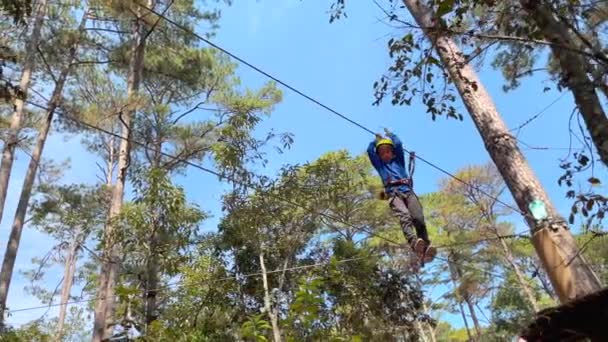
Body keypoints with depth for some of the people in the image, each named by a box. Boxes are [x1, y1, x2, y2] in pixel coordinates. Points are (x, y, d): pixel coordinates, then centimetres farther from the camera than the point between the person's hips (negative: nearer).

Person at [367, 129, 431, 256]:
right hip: (393, 193, -2)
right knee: (404, 216, -31)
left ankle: (426, 244, -26)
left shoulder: (398, 161, 32)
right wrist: (377, 140, 40)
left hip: (407, 190, 2)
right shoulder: (379, 165, 31)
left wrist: (390, 135, 38)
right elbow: (370, 150, 23)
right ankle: (413, 242, -53)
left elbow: (398, 144, 20)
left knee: (418, 217, -24)